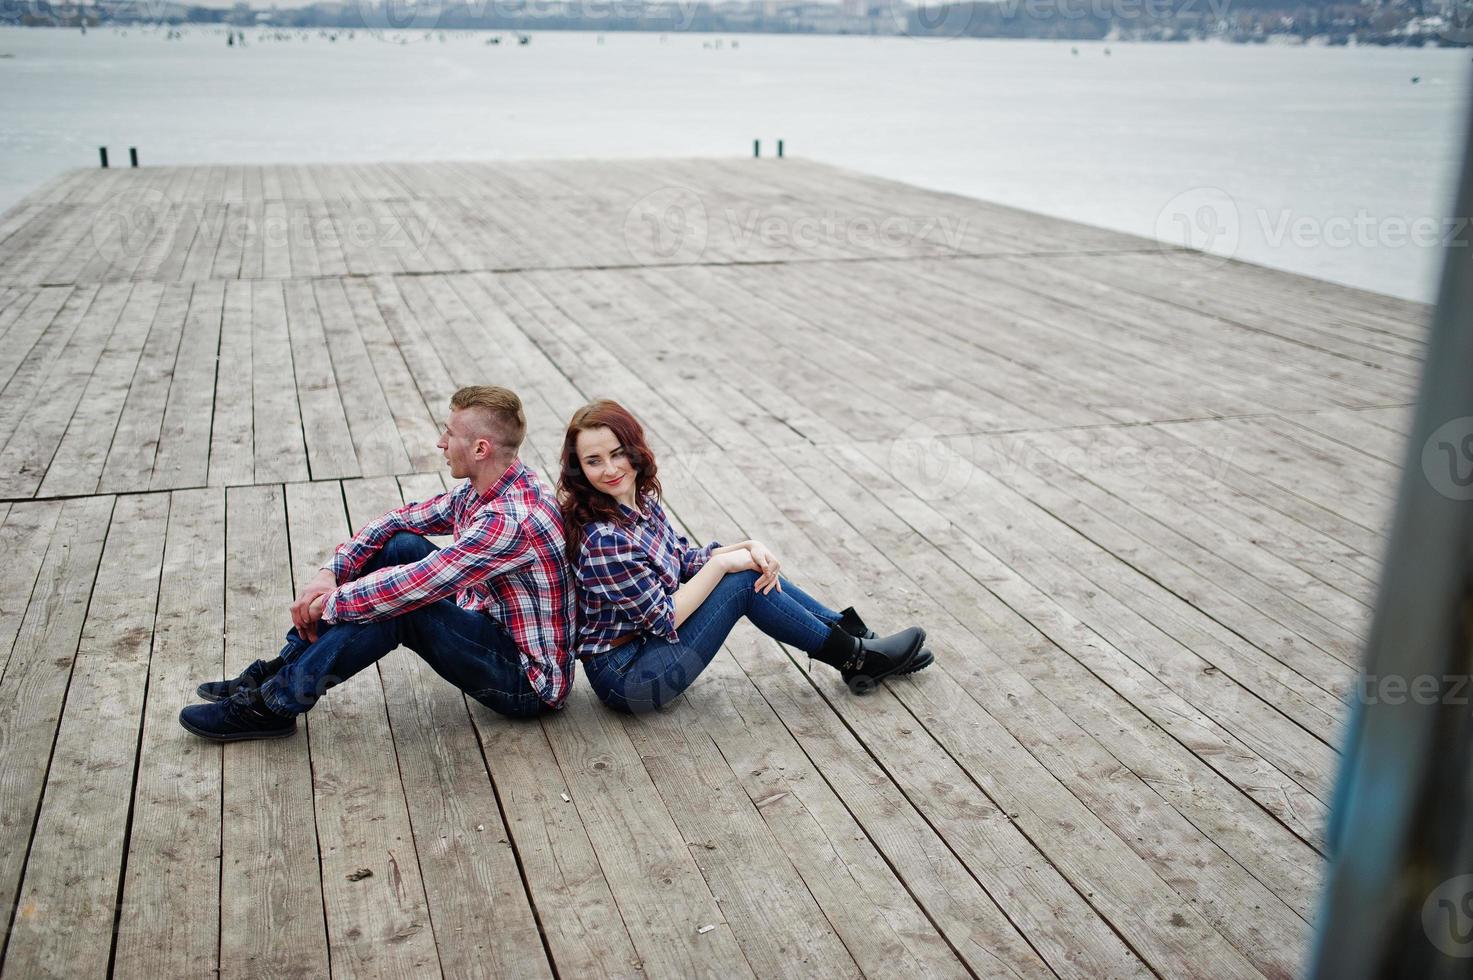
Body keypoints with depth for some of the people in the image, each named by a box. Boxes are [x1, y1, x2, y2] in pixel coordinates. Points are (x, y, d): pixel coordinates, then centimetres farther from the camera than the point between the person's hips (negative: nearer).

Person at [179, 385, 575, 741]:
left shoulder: (511, 520, -29)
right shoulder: (481, 490, 2)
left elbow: (411, 587, -30)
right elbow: (399, 519, 10)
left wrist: (330, 602, -14)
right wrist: (330, 573, -4)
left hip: (528, 683, -9)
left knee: (396, 603, -26)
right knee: (400, 543, -1)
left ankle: (272, 705, -9)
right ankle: (283, 668, 4)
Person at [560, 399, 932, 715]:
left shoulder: (640, 500, -1)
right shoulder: (603, 539, -27)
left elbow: (685, 560, 10)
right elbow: (665, 618, -22)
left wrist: (748, 547, -6)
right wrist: (723, 564, -18)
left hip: (650, 640, 8)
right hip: (624, 676, -8)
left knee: (755, 571, 2)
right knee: (743, 582, -15)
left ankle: (858, 637, 11)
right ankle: (854, 658, 1)